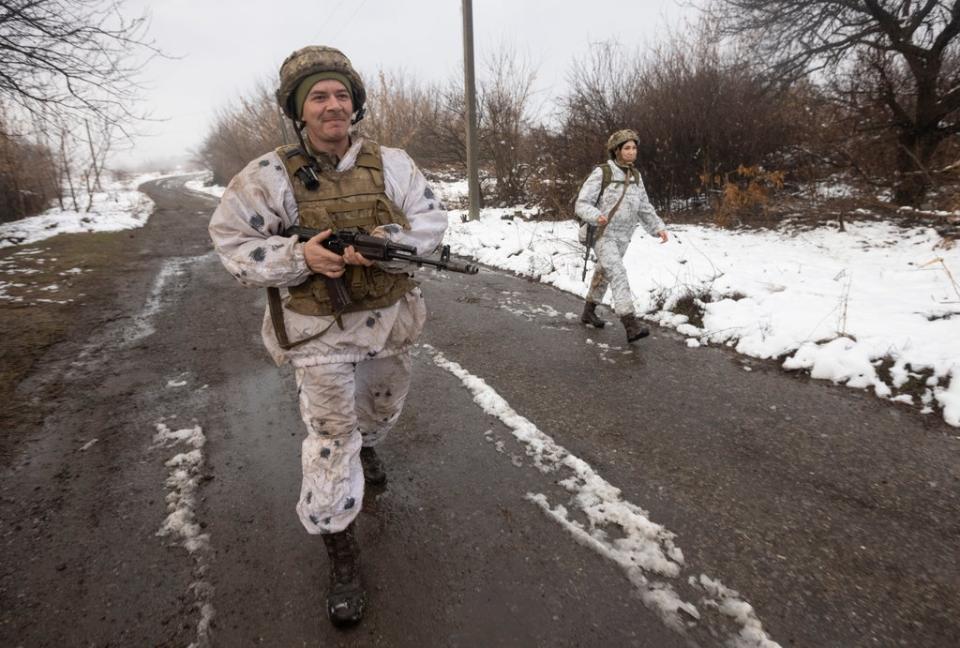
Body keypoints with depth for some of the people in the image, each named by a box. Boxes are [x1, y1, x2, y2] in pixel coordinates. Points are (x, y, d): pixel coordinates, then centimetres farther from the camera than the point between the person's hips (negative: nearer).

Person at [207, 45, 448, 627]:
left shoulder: (392, 163, -5)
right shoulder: (269, 176, -10)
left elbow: (432, 218, -5)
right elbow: (232, 240, -6)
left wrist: (389, 242, -26)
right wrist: (299, 257, -23)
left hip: (390, 318, 4)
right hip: (320, 330, -3)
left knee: (384, 405, 27)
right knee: (331, 438, 0)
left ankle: (368, 446, 64)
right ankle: (343, 559, 18)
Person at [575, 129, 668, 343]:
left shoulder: (635, 176, 6)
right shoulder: (601, 173, -13)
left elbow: (644, 208, 10)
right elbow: (582, 204, -17)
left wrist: (658, 228, -3)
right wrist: (596, 216, -37)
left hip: (622, 237, 7)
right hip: (602, 234, -7)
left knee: (603, 274, 18)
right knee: (618, 275, -20)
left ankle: (588, 312, 38)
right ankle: (631, 325, -25)